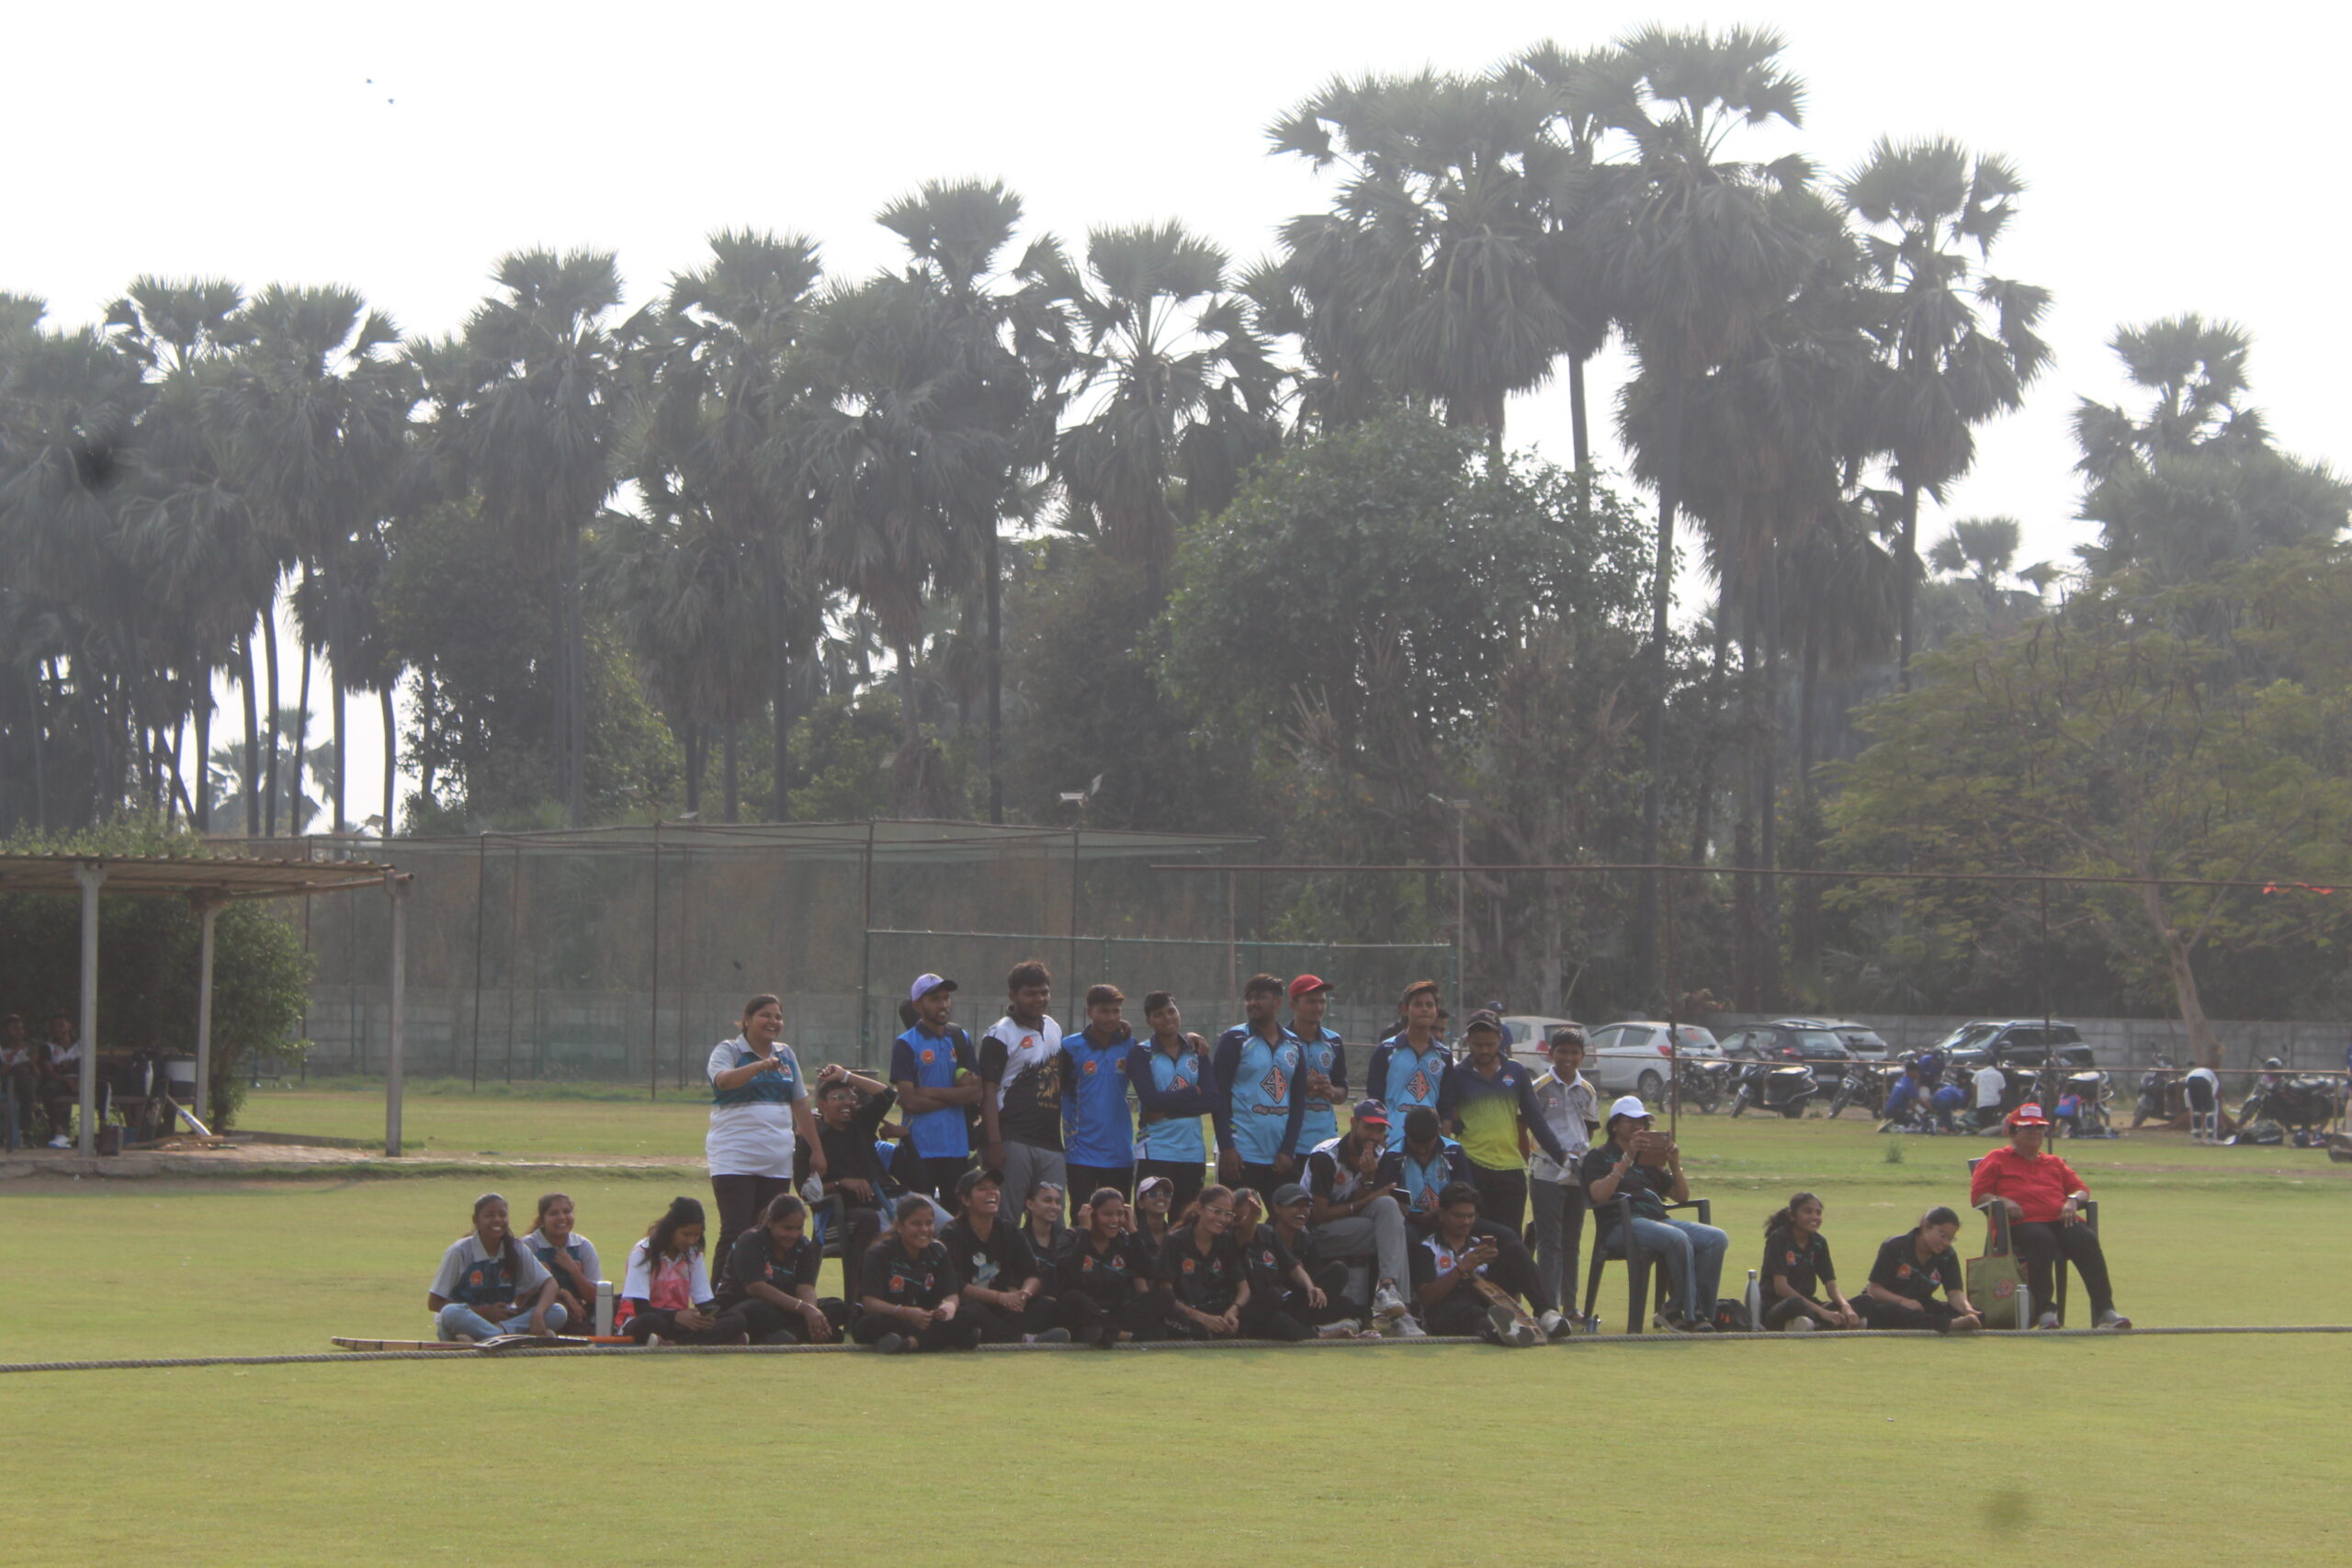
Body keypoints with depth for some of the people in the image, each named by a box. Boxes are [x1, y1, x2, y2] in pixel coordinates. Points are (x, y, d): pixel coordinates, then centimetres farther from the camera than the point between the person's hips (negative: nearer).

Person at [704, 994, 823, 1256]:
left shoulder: (786, 1055, 15)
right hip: (734, 1159, -5)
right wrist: (760, 1066, -39)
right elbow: (723, 1079, -24)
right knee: (736, 1232, -11)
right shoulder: (728, 1051, -1)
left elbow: (800, 1104, 19)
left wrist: (816, 1150, 17)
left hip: (777, 1162, 5)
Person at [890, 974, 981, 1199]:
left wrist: (930, 1092, -9)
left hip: (958, 1146, 4)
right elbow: (911, 1102, -12)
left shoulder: (961, 1040, 11)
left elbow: (977, 1093, 1)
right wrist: (957, 1095, -6)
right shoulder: (906, 1045, -4)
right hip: (921, 1148, -4)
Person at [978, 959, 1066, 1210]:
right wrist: (994, 1143, -18)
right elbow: (988, 1093, -9)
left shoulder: (1054, 1029, 18)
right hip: (1013, 1140, -7)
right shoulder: (1000, 1035, -4)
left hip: (1050, 1141, 7)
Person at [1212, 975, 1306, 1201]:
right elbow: (1219, 1095, -5)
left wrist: (1288, 1150, 2)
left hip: (1280, 1158, 4)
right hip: (1241, 1155, -4)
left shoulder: (1293, 1045, 12)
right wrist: (1226, 1148, -13)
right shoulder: (1234, 1040, -1)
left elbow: (1298, 1102, 12)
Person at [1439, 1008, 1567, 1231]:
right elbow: (1445, 1121, 4)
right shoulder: (1456, 1075, 4)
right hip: (1471, 1169, -2)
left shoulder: (1516, 1073, 11)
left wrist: (1560, 1154, 8)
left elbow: (1535, 1119, 14)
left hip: (1511, 1169, 2)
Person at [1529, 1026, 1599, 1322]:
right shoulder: (1539, 1088, -3)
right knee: (1549, 1240, -7)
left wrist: (1583, 1156, 6)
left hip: (1578, 1173, 5)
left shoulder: (1587, 1092, 10)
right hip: (1547, 1172, -5)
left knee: (1572, 1241, 10)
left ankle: (1569, 1302, 15)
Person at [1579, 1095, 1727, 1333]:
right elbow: (1599, 1195, -8)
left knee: (1716, 1238, -17)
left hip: (1659, 1219, 7)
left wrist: (1675, 1164, 6)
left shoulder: (1650, 1158, 30)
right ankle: (1690, 1315, -26)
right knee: (1678, 1239, -34)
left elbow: (1682, 1196, 23)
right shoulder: (1600, 1156, 12)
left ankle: (1698, 1311, -19)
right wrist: (1627, 1159, -12)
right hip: (1621, 1223, -7)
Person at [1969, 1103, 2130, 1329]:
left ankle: (2104, 1310, -36)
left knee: (2087, 1239, -29)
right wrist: (2003, 1202, -10)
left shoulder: (2054, 1163, 34)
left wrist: (2073, 1200, 4)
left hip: (2060, 1219, 4)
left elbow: (2082, 1189, 29)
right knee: (2041, 1239, -40)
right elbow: (1977, 1197, 10)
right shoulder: (1996, 1160, 21)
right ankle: (2044, 1311, -46)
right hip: (2021, 1223, -4)